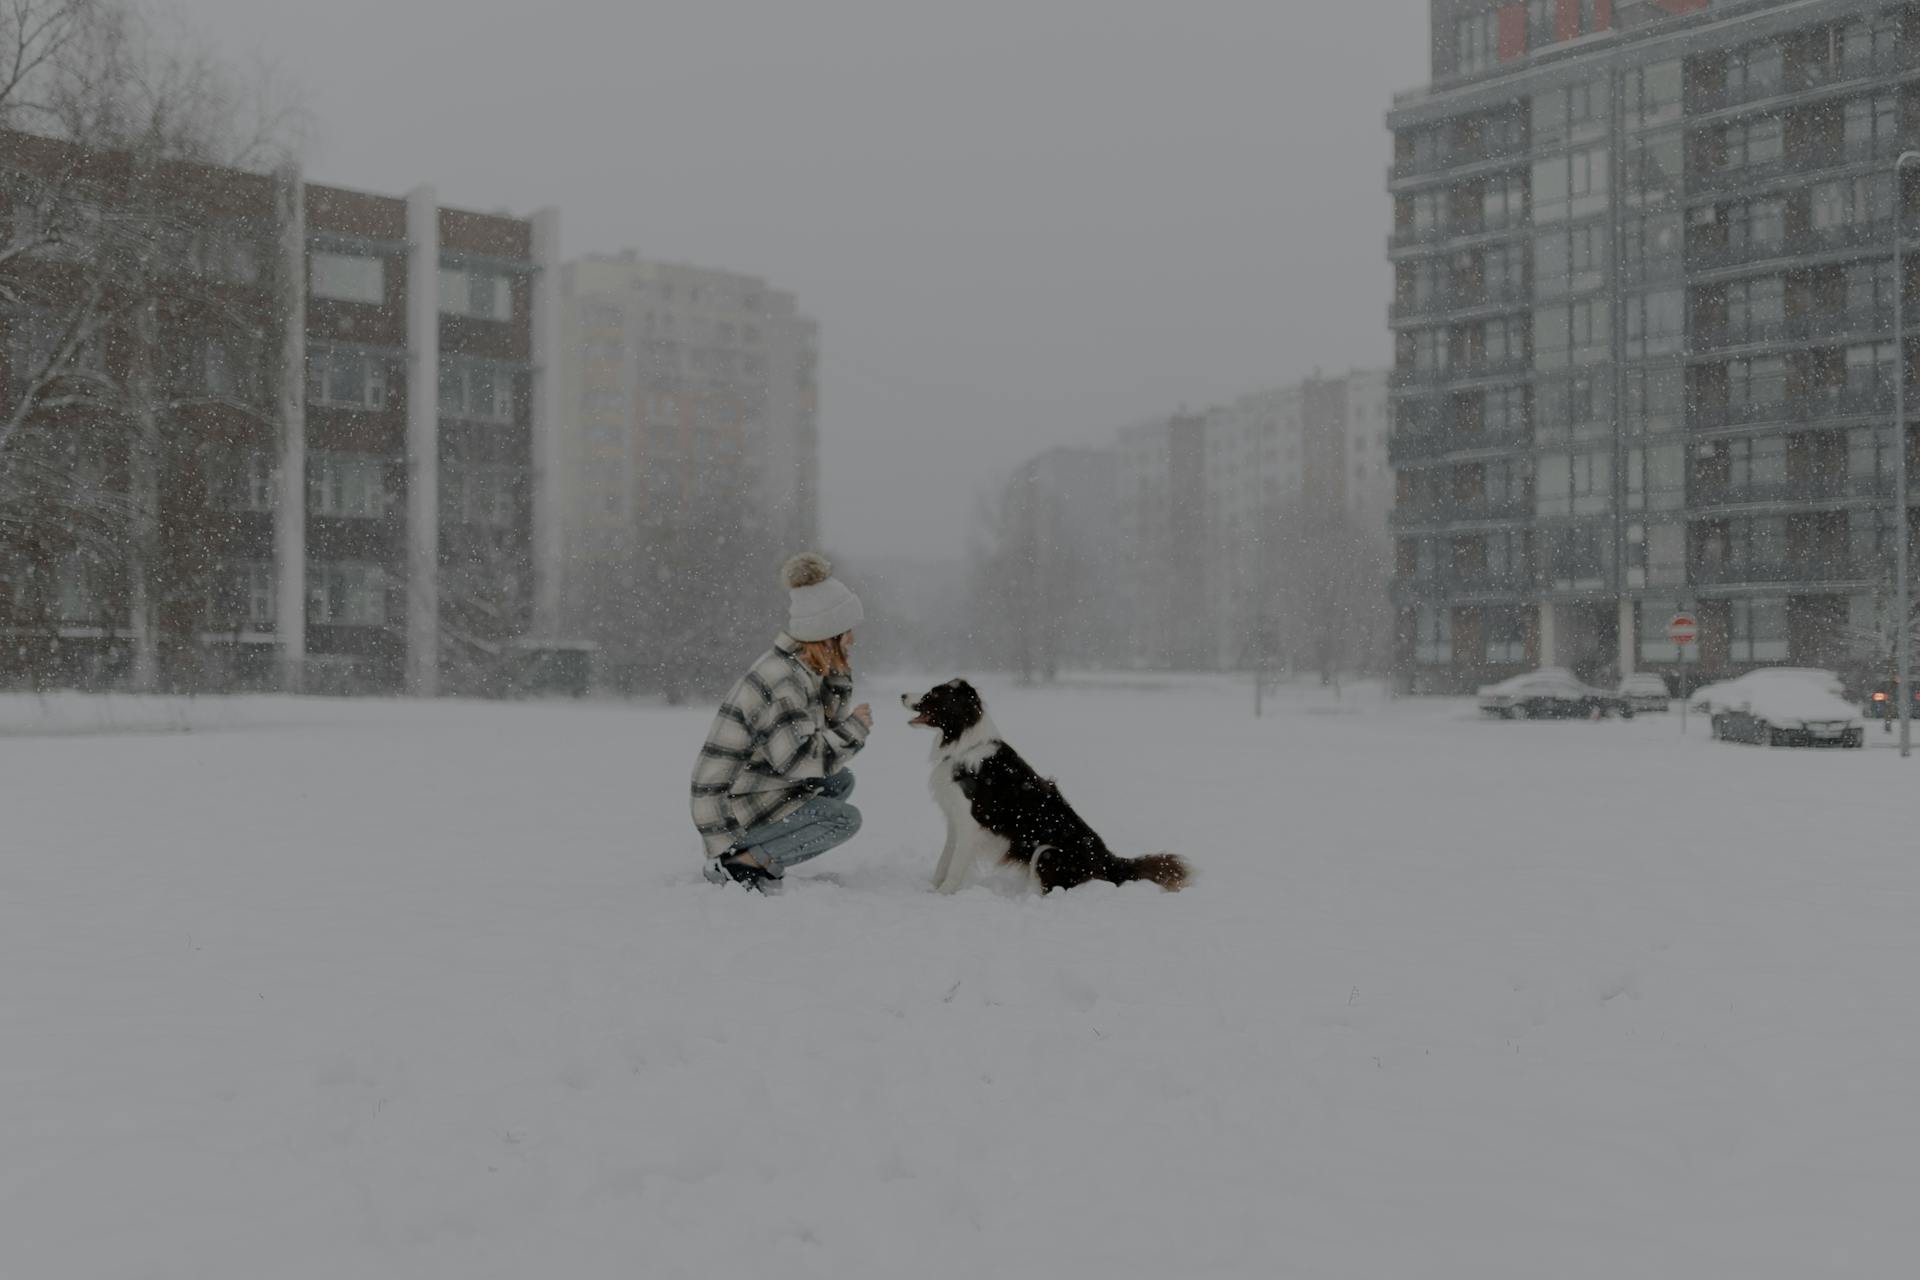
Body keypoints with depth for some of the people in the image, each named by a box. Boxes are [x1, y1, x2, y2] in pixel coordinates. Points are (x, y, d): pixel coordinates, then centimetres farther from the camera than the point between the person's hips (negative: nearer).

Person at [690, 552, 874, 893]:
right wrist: (854, 729, -16)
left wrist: (837, 679, 2)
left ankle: (752, 856, 7)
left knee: (842, 782, 14)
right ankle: (735, 863, -11)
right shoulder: (784, 681, -22)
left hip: (754, 790, 10)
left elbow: (825, 727, 13)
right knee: (846, 819, -13)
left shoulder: (805, 669, 8)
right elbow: (798, 760, -27)